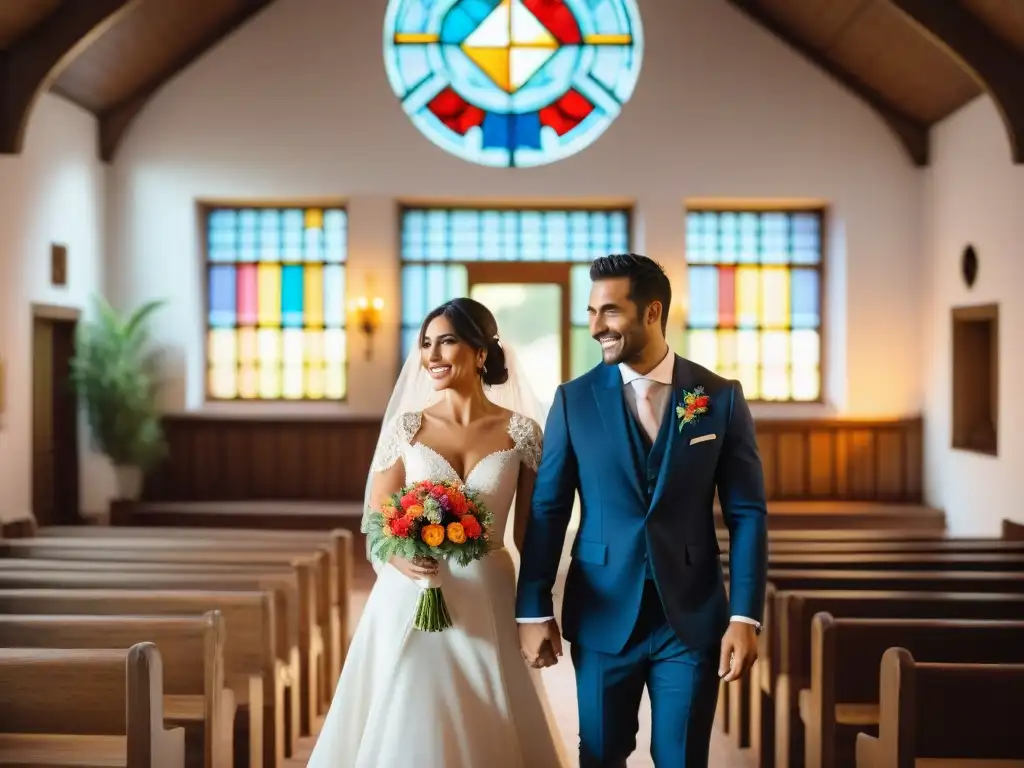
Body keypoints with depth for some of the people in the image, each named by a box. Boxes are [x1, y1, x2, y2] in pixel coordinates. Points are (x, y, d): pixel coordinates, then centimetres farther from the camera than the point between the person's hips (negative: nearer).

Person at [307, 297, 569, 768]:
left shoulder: (522, 432, 0)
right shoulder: (407, 426, 2)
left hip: (487, 608, 0)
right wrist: (399, 558, -19)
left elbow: (530, 534, 4)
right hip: (410, 605, 0)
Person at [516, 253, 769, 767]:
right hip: (602, 617, 1)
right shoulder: (574, 400, 0)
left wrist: (745, 617, -8)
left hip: (693, 617, -1)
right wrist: (533, 611, -2)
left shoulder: (721, 397, -1)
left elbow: (747, 513, -2)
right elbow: (548, 510, 2)